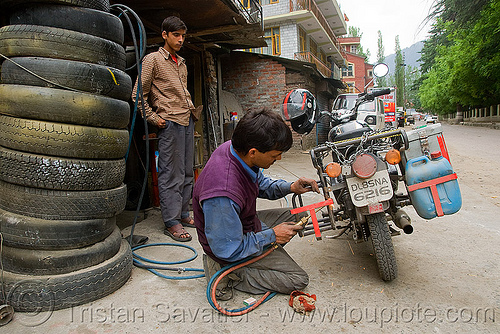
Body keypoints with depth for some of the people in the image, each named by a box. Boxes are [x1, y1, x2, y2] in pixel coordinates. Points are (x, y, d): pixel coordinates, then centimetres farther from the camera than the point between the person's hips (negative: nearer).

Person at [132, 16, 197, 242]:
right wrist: (153, 118, -9)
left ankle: (183, 213, 20)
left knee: (187, 171, 9)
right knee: (171, 174, -7)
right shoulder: (152, 60, 1)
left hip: (188, 120, 8)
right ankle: (171, 222, 0)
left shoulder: (182, 63, 22)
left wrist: (191, 112, 17)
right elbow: (138, 95, -3)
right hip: (170, 122, -7)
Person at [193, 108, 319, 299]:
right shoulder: (223, 196, -41)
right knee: (298, 280, -2)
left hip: (246, 223, 8)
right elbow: (228, 250, -27)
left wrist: (290, 187, -9)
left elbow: (260, 183, 7)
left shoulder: (235, 149, -14)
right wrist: (271, 236, -17)